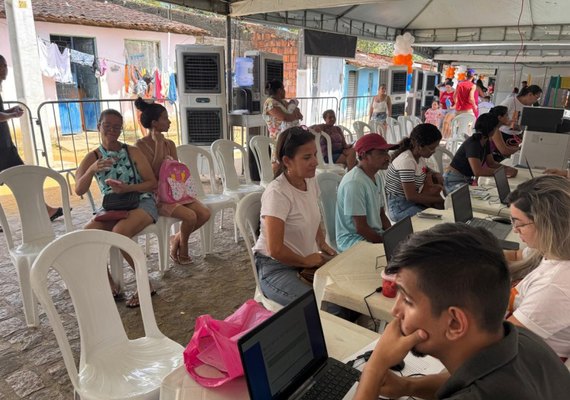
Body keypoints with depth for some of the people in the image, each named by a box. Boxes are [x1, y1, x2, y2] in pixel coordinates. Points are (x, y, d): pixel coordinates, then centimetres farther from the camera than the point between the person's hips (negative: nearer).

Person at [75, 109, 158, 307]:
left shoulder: (132, 152, -3)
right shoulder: (92, 158, 4)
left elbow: (152, 183, -5)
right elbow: (79, 190, -7)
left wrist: (127, 188, -21)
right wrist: (91, 170, -26)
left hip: (141, 202, -3)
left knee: (119, 232, -34)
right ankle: (109, 284, -5)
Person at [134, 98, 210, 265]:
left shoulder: (169, 143, 8)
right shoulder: (141, 145, -9)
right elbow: (154, 173, -19)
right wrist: (158, 143, -17)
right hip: (156, 196, -6)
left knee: (205, 213, -13)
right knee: (190, 216, -25)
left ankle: (177, 239, 11)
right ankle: (183, 249, 5)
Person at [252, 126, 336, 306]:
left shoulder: (311, 182, 2)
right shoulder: (277, 193, -22)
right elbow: (275, 250, -24)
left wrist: (322, 244, 3)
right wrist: (307, 261, -9)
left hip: (308, 261, 7)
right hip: (275, 268, -7)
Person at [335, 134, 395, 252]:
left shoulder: (376, 178, 9)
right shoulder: (354, 183, -21)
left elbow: (382, 216, 14)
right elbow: (361, 228, -20)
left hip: (376, 235, 9)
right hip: (354, 241, -9)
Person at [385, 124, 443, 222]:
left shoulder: (420, 155, 1)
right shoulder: (406, 161, -25)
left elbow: (426, 170, 24)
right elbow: (411, 196, -26)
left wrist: (435, 174, -1)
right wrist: (440, 200, -17)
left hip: (413, 202, 9)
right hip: (399, 209, -9)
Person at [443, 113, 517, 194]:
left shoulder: (486, 142, 6)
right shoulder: (472, 144, -22)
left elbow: (491, 163, 13)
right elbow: (478, 171, -31)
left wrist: (508, 168, -4)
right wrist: (503, 171, -26)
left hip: (467, 179, 9)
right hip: (454, 181, -9)